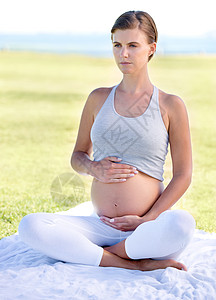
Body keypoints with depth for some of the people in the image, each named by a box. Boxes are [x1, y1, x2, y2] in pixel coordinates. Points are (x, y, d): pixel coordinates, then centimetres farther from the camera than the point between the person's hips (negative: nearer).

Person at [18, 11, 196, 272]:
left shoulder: (170, 106, 3)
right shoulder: (98, 99, 12)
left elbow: (182, 175, 1)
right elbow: (78, 156, 21)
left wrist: (147, 221, -9)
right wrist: (93, 168, -4)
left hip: (147, 230, -3)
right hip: (101, 226, 3)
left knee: (182, 223, -39)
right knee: (30, 226, -23)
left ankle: (105, 253, -16)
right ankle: (136, 264, -22)